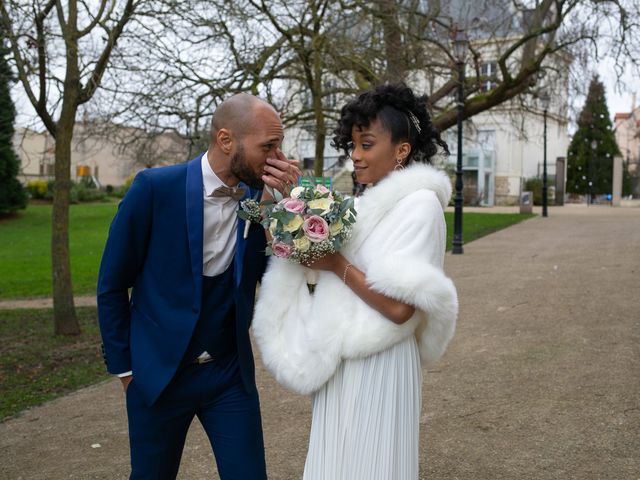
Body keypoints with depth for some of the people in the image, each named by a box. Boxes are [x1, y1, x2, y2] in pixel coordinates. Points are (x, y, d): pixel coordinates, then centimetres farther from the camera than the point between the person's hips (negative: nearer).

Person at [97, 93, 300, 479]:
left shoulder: (260, 197, -5)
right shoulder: (154, 188, -15)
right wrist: (124, 366, -1)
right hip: (157, 373, -2)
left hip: (231, 375, 3)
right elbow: (112, 285, -5)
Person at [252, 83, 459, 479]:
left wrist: (337, 265, -14)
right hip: (342, 363, 8)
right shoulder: (368, 204, 11)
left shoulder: (419, 204, -14)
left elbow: (399, 307, -21)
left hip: (378, 368, -8)